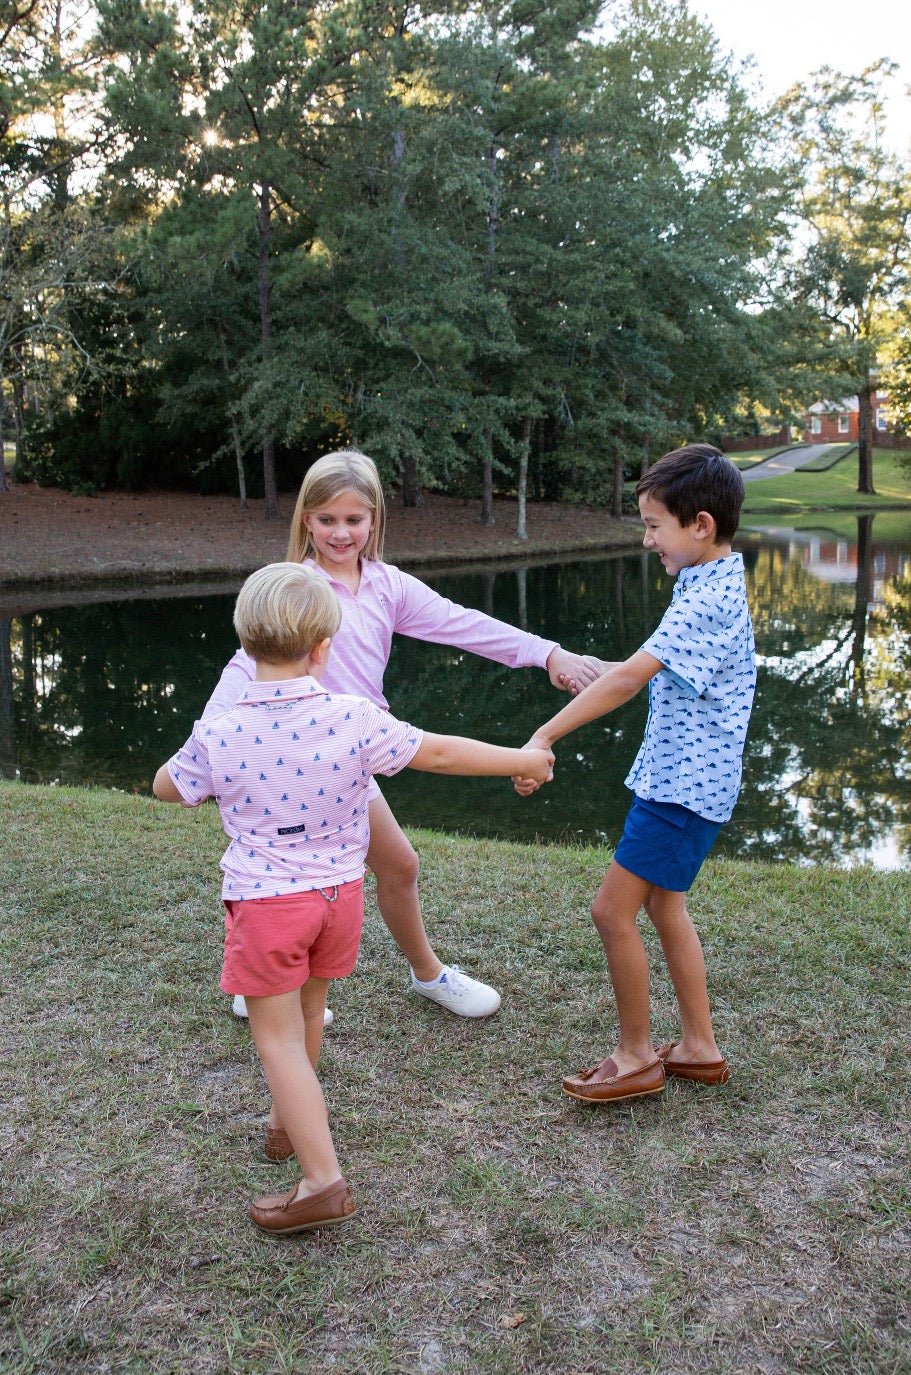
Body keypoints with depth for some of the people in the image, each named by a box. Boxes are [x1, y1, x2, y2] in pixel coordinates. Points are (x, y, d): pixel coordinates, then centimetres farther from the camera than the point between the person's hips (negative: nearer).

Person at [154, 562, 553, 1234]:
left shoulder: (218, 736, -15)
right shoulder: (353, 719, -16)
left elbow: (165, 787, 3)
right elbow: (439, 753, -10)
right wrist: (524, 760, 3)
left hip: (265, 901, -3)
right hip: (339, 892, 3)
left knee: (278, 1037, 7)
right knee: (307, 1014, 24)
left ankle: (323, 1181, 4)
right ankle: (290, 1122, 46)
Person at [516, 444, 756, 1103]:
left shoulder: (708, 601, -23)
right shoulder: (712, 587, 10)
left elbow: (629, 679, -31)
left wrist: (545, 736, -31)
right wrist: (596, 670, 15)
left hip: (682, 787, -10)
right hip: (680, 778, 10)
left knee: (613, 910, -3)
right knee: (664, 905, 19)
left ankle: (636, 1056, 14)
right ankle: (700, 1048, 30)